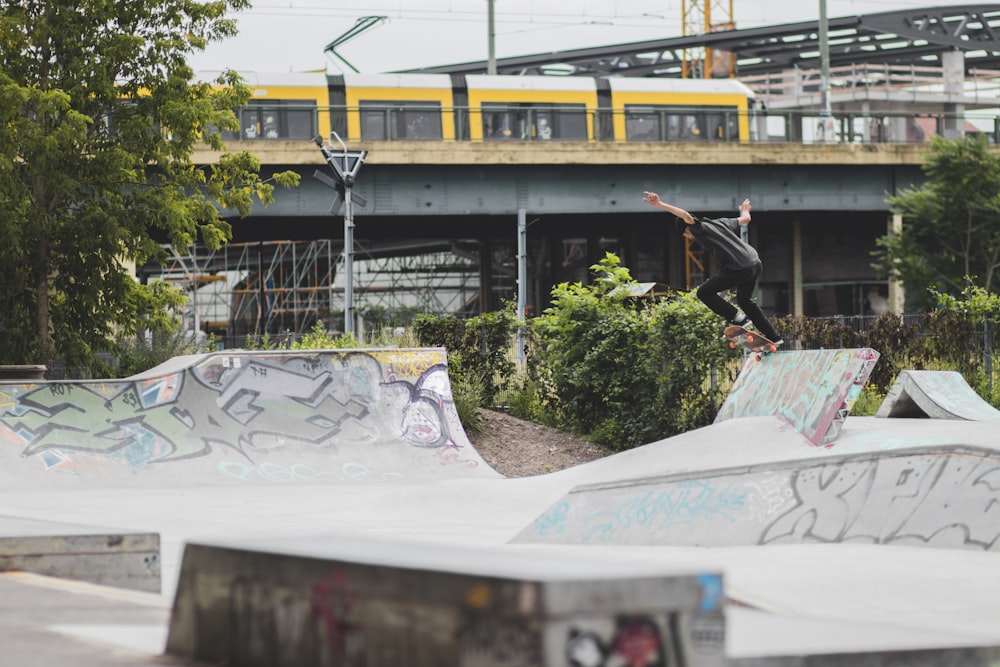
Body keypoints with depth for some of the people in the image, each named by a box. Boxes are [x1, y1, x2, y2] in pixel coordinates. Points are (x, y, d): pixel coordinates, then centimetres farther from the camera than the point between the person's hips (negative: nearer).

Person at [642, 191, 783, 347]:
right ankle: (773, 337, 31)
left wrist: (660, 204, -25)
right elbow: (745, 219, 31)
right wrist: (745, 210, 55)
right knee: (745, 300, 29)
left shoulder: (700, 229, -2)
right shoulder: (719, 223, 20)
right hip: (755, 264, 9)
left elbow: (686, 216, -21)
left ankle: (738, 319, -2)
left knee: (704, 292, 2)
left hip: (738, 269, -9)